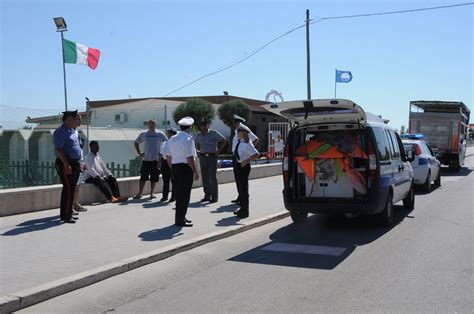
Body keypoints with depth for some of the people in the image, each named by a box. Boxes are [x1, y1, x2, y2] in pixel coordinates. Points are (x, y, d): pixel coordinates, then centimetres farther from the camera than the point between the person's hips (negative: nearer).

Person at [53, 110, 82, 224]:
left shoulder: (73, 131, 18)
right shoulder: (61, 132, -11)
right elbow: (59, 149, -19)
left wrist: (79, 163, 21)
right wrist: (66, 164, -26)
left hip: (74, 164, 9)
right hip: (65, 164, -9)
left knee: (71, 189, 12)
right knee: (68, 189, -10)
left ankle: (67, 213, 20)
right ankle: (66, 215, -6)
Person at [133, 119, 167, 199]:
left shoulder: (160, 134, 2)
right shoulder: (143, 134, 7)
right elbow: (136, 143, 19)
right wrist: (139, 153, 9)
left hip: (156, 160, 0)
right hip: (146, 159, 1)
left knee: (154, 178, 3)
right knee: (143, 177, -1)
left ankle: (151, 193, 16)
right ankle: (140, 193, 8)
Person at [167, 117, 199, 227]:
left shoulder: (172, 139, 11)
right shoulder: (188, 139, -13)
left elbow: (169, 157, 14)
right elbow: (189, 158, -18)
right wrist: (195, 172, -12)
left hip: (175, 167, 8)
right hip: (185, 168, -8)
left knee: (178, 193, 16)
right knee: (185, 194, -1)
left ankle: (180, 217, 26)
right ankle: (180, 220, 2)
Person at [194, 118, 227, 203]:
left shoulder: (214, 133, -1)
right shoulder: (199, 135, 9)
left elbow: (224, 140, 4)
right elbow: (196, 144, 27)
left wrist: (218, 150, -1)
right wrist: (197, 151, 10)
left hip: (212, 157, -4)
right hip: (203, 157, 4)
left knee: (213, 177, -8)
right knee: (204, 177, 6)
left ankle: (214, 197, -3)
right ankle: (207, 195, 15)